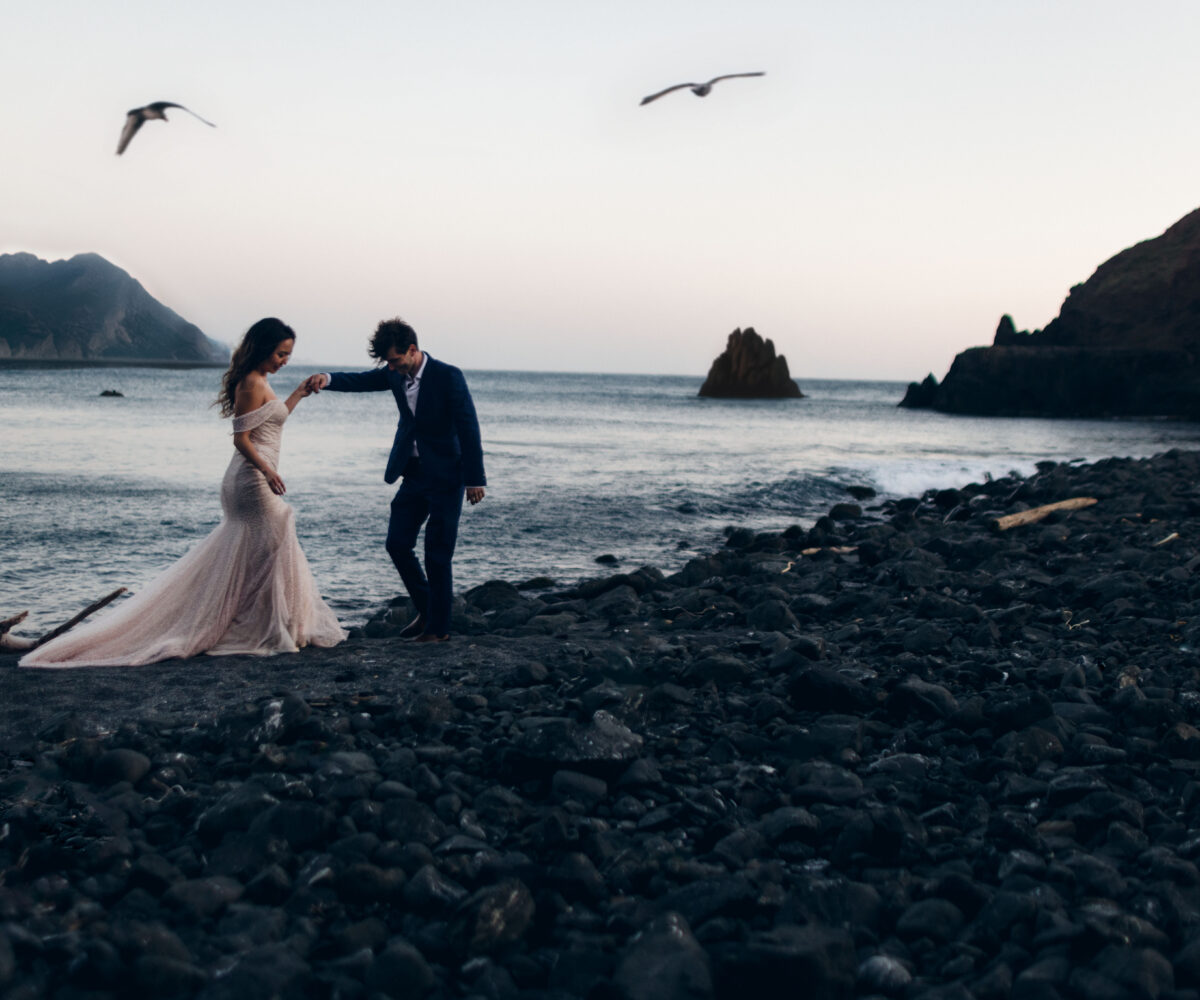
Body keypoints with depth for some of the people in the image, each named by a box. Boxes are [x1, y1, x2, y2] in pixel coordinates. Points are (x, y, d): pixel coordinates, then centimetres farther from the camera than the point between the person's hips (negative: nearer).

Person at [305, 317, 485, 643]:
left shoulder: (448, 376, -16)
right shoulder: (395, 373, 3)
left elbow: (469, 427, -15)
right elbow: (360, 381, 1)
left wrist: (475, 479, -15)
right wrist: (327, 378, -22)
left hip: (445, 478, -7)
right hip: (413, 475, 7)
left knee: (437, 555, -2)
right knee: (397, 544, 8)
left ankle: (439, 627, 10)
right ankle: (425, 610, 26)